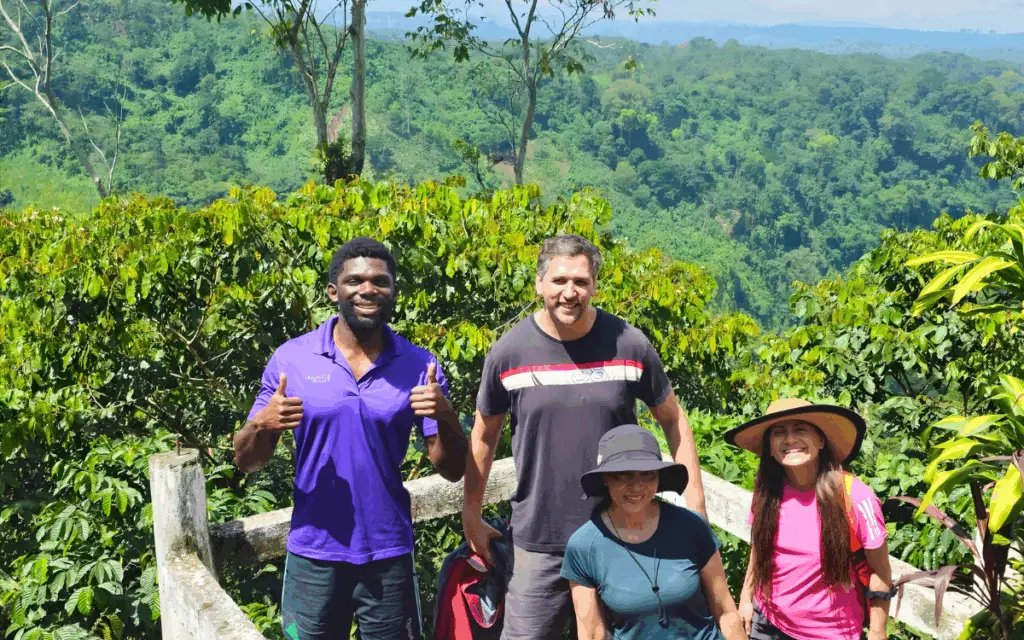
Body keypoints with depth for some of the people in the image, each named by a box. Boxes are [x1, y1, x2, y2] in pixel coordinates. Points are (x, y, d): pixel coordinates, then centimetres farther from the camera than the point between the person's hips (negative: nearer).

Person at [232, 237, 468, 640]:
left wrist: (446, 418, -22)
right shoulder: (291, 358, -5)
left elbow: (452, 470, -3)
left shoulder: (419, 365, -4)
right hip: (312, 556, 0)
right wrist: (262, 425, -21)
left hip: (389, 557, 0)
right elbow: (245, 462, 1)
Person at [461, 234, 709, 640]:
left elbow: (673, 420, 5)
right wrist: (472, 515, 10)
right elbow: (484, 436, 7)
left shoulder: (629, 344, -7)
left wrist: (695, 503, 1)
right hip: (538, 540, 0)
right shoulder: (508, 353, -6)